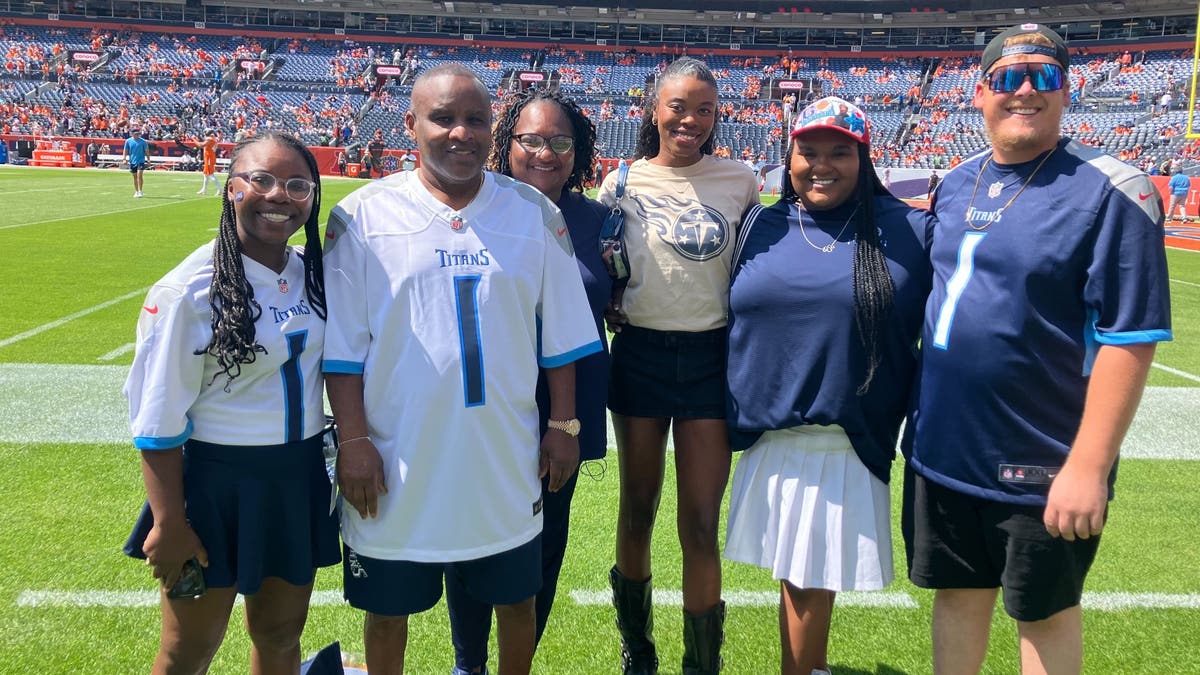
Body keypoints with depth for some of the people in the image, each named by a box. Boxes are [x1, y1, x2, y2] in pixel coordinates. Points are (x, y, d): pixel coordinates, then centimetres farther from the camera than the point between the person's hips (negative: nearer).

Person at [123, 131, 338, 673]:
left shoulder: (314, 274, 1)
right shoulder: (189, 291, -17)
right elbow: (158, 421, -14)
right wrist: (168, 522, -13)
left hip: (300, 481, 5)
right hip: (217, 486, -5)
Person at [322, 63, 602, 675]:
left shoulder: (534, 213, 1)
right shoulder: (364, 216, -5)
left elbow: (561, 333, 6)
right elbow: (342, 345, -4)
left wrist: (564, 424, 4)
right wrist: (353, 440, -8)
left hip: (506, 458, 2)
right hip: (396, 465, -1)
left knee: (516, 599, 17)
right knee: (388, 609, 15)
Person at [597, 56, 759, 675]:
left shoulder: (740, 182, 2)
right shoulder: (623, 183, 1)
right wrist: (605, 306, -8)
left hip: (711, 356, 0)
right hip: (640, 352, 1)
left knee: (701, 523, -3)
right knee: (638, 506, 13)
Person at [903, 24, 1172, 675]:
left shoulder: (1110, 192, -13)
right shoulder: (956, 183, 6)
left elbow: (1130, 338, -16)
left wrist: (1088, 466, -19)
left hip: (1040, 468, -5)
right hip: (940, 449, 6)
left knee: (1043, 612, 13)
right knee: (958, 594, 19)